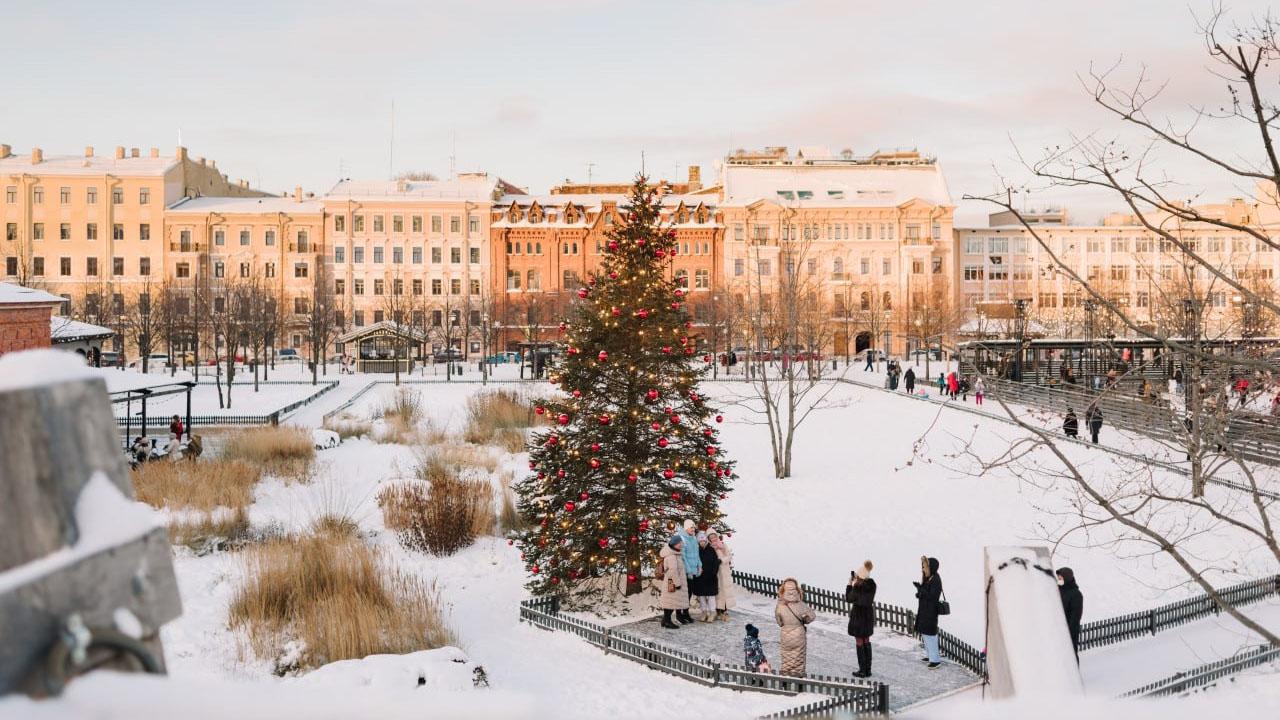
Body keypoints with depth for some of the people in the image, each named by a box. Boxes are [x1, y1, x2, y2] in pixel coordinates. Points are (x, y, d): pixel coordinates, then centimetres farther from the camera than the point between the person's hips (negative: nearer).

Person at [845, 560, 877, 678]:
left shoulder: (858, 586, -21)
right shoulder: (872, 584, 0)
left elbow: (849, 599, -12)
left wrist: (850, 584, -8)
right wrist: (855, 583, 7)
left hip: (858, 615, -7)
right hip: (868, 614, 7)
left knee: (859, 642, 2)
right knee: (866, 641, 16)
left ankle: (862, 670, 5)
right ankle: (868, 669, 20)